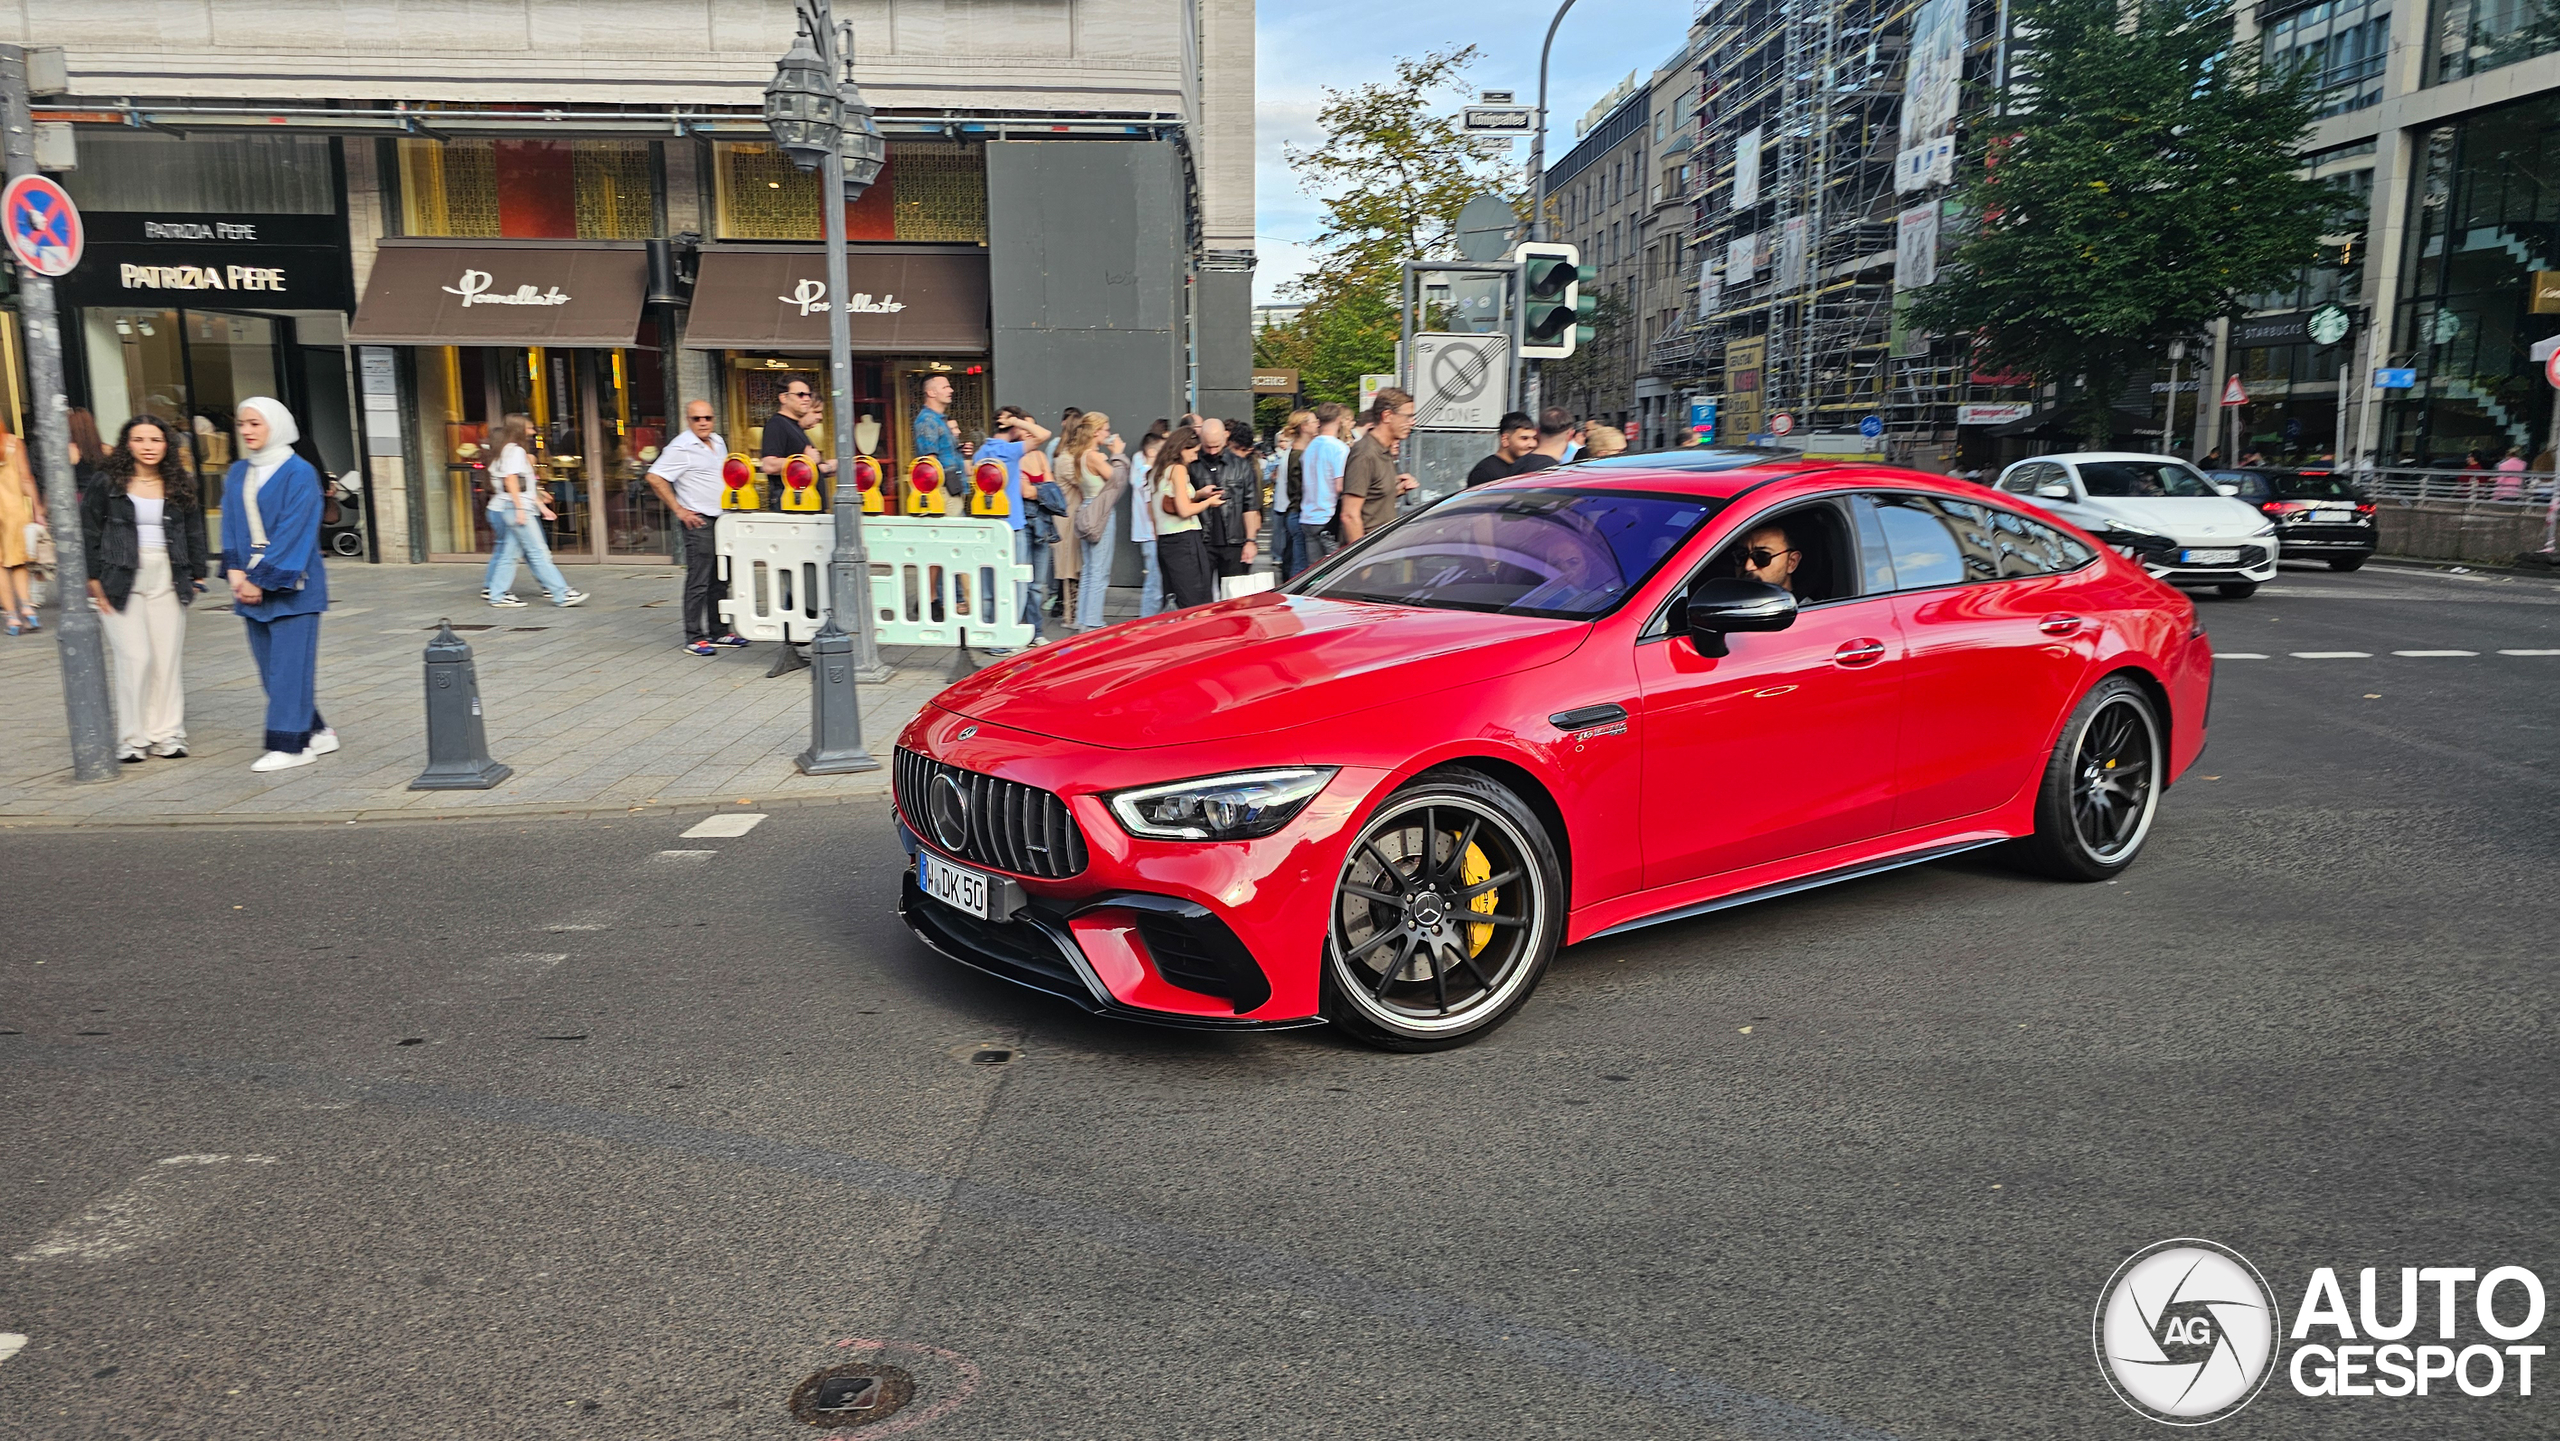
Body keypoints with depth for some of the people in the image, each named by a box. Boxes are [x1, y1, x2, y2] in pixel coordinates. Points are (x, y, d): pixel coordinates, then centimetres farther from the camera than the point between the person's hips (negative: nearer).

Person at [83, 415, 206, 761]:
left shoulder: (179, 486, 9)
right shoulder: (107, 482, -1)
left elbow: (194, 533, 15)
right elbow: (88, 532, 0)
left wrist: (196, 575, 9)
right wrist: (94, 580, -4)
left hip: (167, 579, 3)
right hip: (121, 579, -3)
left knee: (167, 658, 2)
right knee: (135, 658, -8)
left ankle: (166, 733, 10)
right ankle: (132, 738, 3)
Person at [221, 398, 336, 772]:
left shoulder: (299, 473, -8)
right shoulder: (237, 474, 12)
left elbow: (294, 533, -13)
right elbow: (231, 526, 10)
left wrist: (262, 580, -15)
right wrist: (236, 572, -5)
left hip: (290, 584, -7)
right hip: (251, 584, 7)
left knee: (289, 663, -5)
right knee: (270, 667, 8)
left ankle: (289, 745, 0)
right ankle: (316, 733, 17)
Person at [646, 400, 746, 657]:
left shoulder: (717, 442, 13)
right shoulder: (681, 448, -11)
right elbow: (655, 478, -16)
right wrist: (679, 510, -15)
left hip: (721, 520, 8)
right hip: (698, 522, -8)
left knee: (720, 580, 13)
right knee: (698, 581, -7)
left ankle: (719, 632, 21)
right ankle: (694, 638, -4)